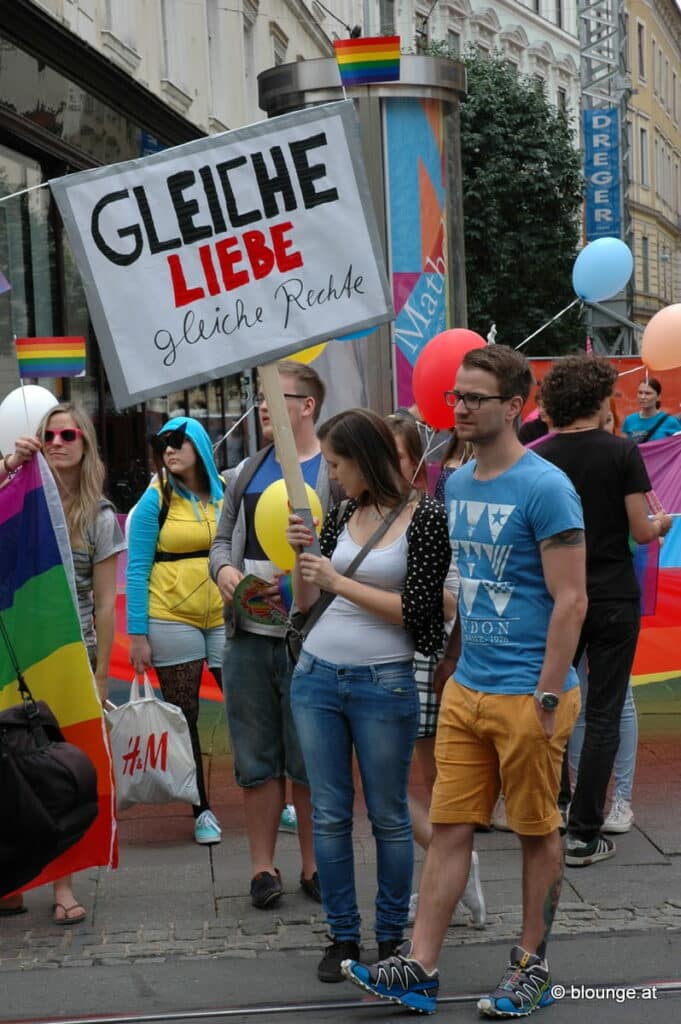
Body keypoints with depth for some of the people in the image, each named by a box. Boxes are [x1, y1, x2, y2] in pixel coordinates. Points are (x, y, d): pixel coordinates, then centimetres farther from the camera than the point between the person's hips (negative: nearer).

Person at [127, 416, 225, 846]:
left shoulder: (227, 492, 3)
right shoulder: (155, 500, -2)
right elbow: (138, 569, -4)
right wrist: (138, 634, -8)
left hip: (225, 616, 1)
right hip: (171, 619, -1)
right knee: (184, 717, 6)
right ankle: (202, 810, 18)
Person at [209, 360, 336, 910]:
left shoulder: (336, 472, -5)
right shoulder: (247, 472, 15)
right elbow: (223, 538, 19)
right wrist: (225, 569, -2)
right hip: (248, 635, 5)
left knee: (310, 760, 5)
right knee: (256, 758, 11)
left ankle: (313, 865, 19)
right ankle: (263, 865, 21)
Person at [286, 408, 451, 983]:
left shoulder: (426, 517, -8)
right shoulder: (341, 517, 9)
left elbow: (414, 610, -14)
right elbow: (306, 604, 14)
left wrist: (337, 581, -13)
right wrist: (302, 558, -4)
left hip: (384, 684, -5)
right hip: (316, 678, 5)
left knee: (389, 816, 7)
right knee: (329, 815, 9)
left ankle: (392, 936, 20)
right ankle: (343, 936, 19)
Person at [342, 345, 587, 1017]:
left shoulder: (545, 488, -12)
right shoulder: (457, 485, 10)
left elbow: (570, 601, -15)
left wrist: (547, 698, -17)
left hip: (526, 695, -6)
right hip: (465, 691, 7)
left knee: (536, 831, 7)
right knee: (449, 828, 6)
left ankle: (531, 969, 20)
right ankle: (418, 970, 9)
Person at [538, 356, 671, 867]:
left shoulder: (538, 458, -2)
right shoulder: (622, 452, -10)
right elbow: (641, 531, -10)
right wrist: (661, 523, 12)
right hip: (613, 599, -3)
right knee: (603, 715, 2)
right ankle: (584, 834, 3)